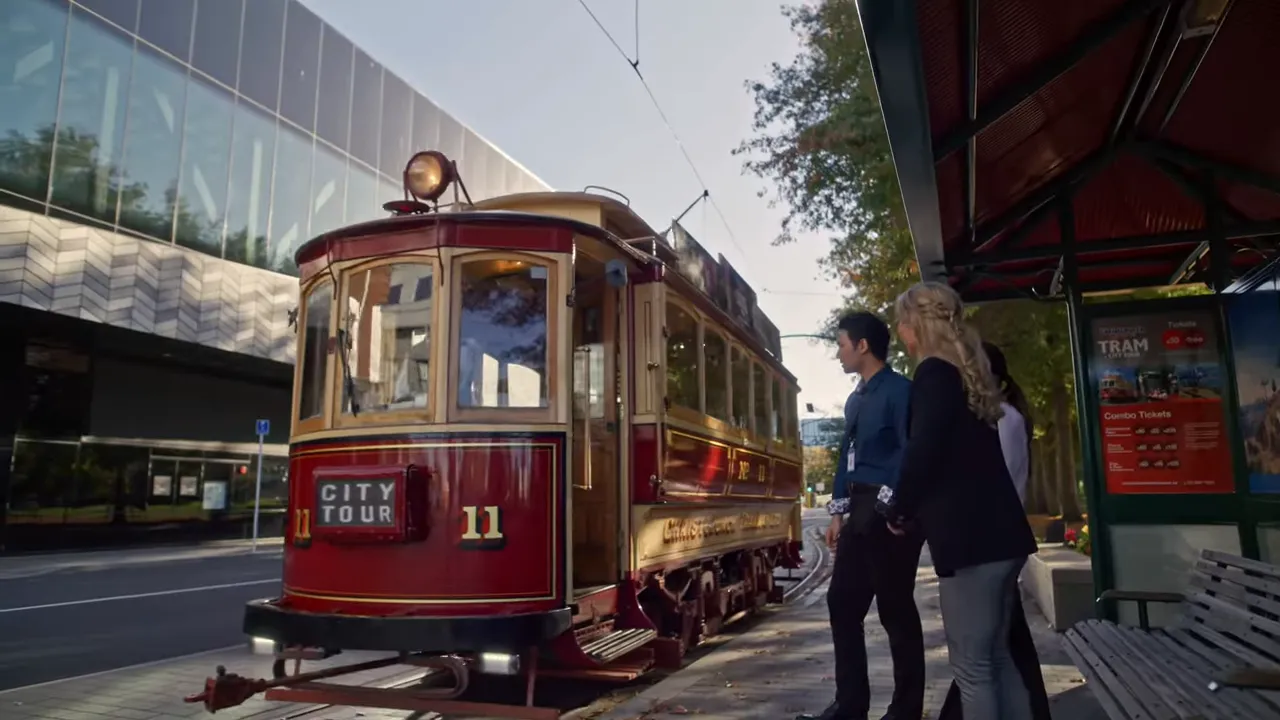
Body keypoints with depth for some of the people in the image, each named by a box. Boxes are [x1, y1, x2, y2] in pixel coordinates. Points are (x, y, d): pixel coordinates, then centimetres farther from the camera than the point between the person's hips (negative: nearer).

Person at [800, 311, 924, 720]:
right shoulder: (855, 400, 17)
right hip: (863, 512, 9)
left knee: (895, 610, 1)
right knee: (842, 602, 10)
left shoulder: (899, 391, -9)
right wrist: (839, 511, 15)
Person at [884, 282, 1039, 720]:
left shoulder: (934, 373, -10)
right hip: (998, 531, 9)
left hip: (969, 535, -9)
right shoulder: (965, 371, 16)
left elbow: (922, 453, -18)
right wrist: (914, 507, 20)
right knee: (996, 655, 18)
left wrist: (899, 510, -2)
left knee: (972, 665, 0)